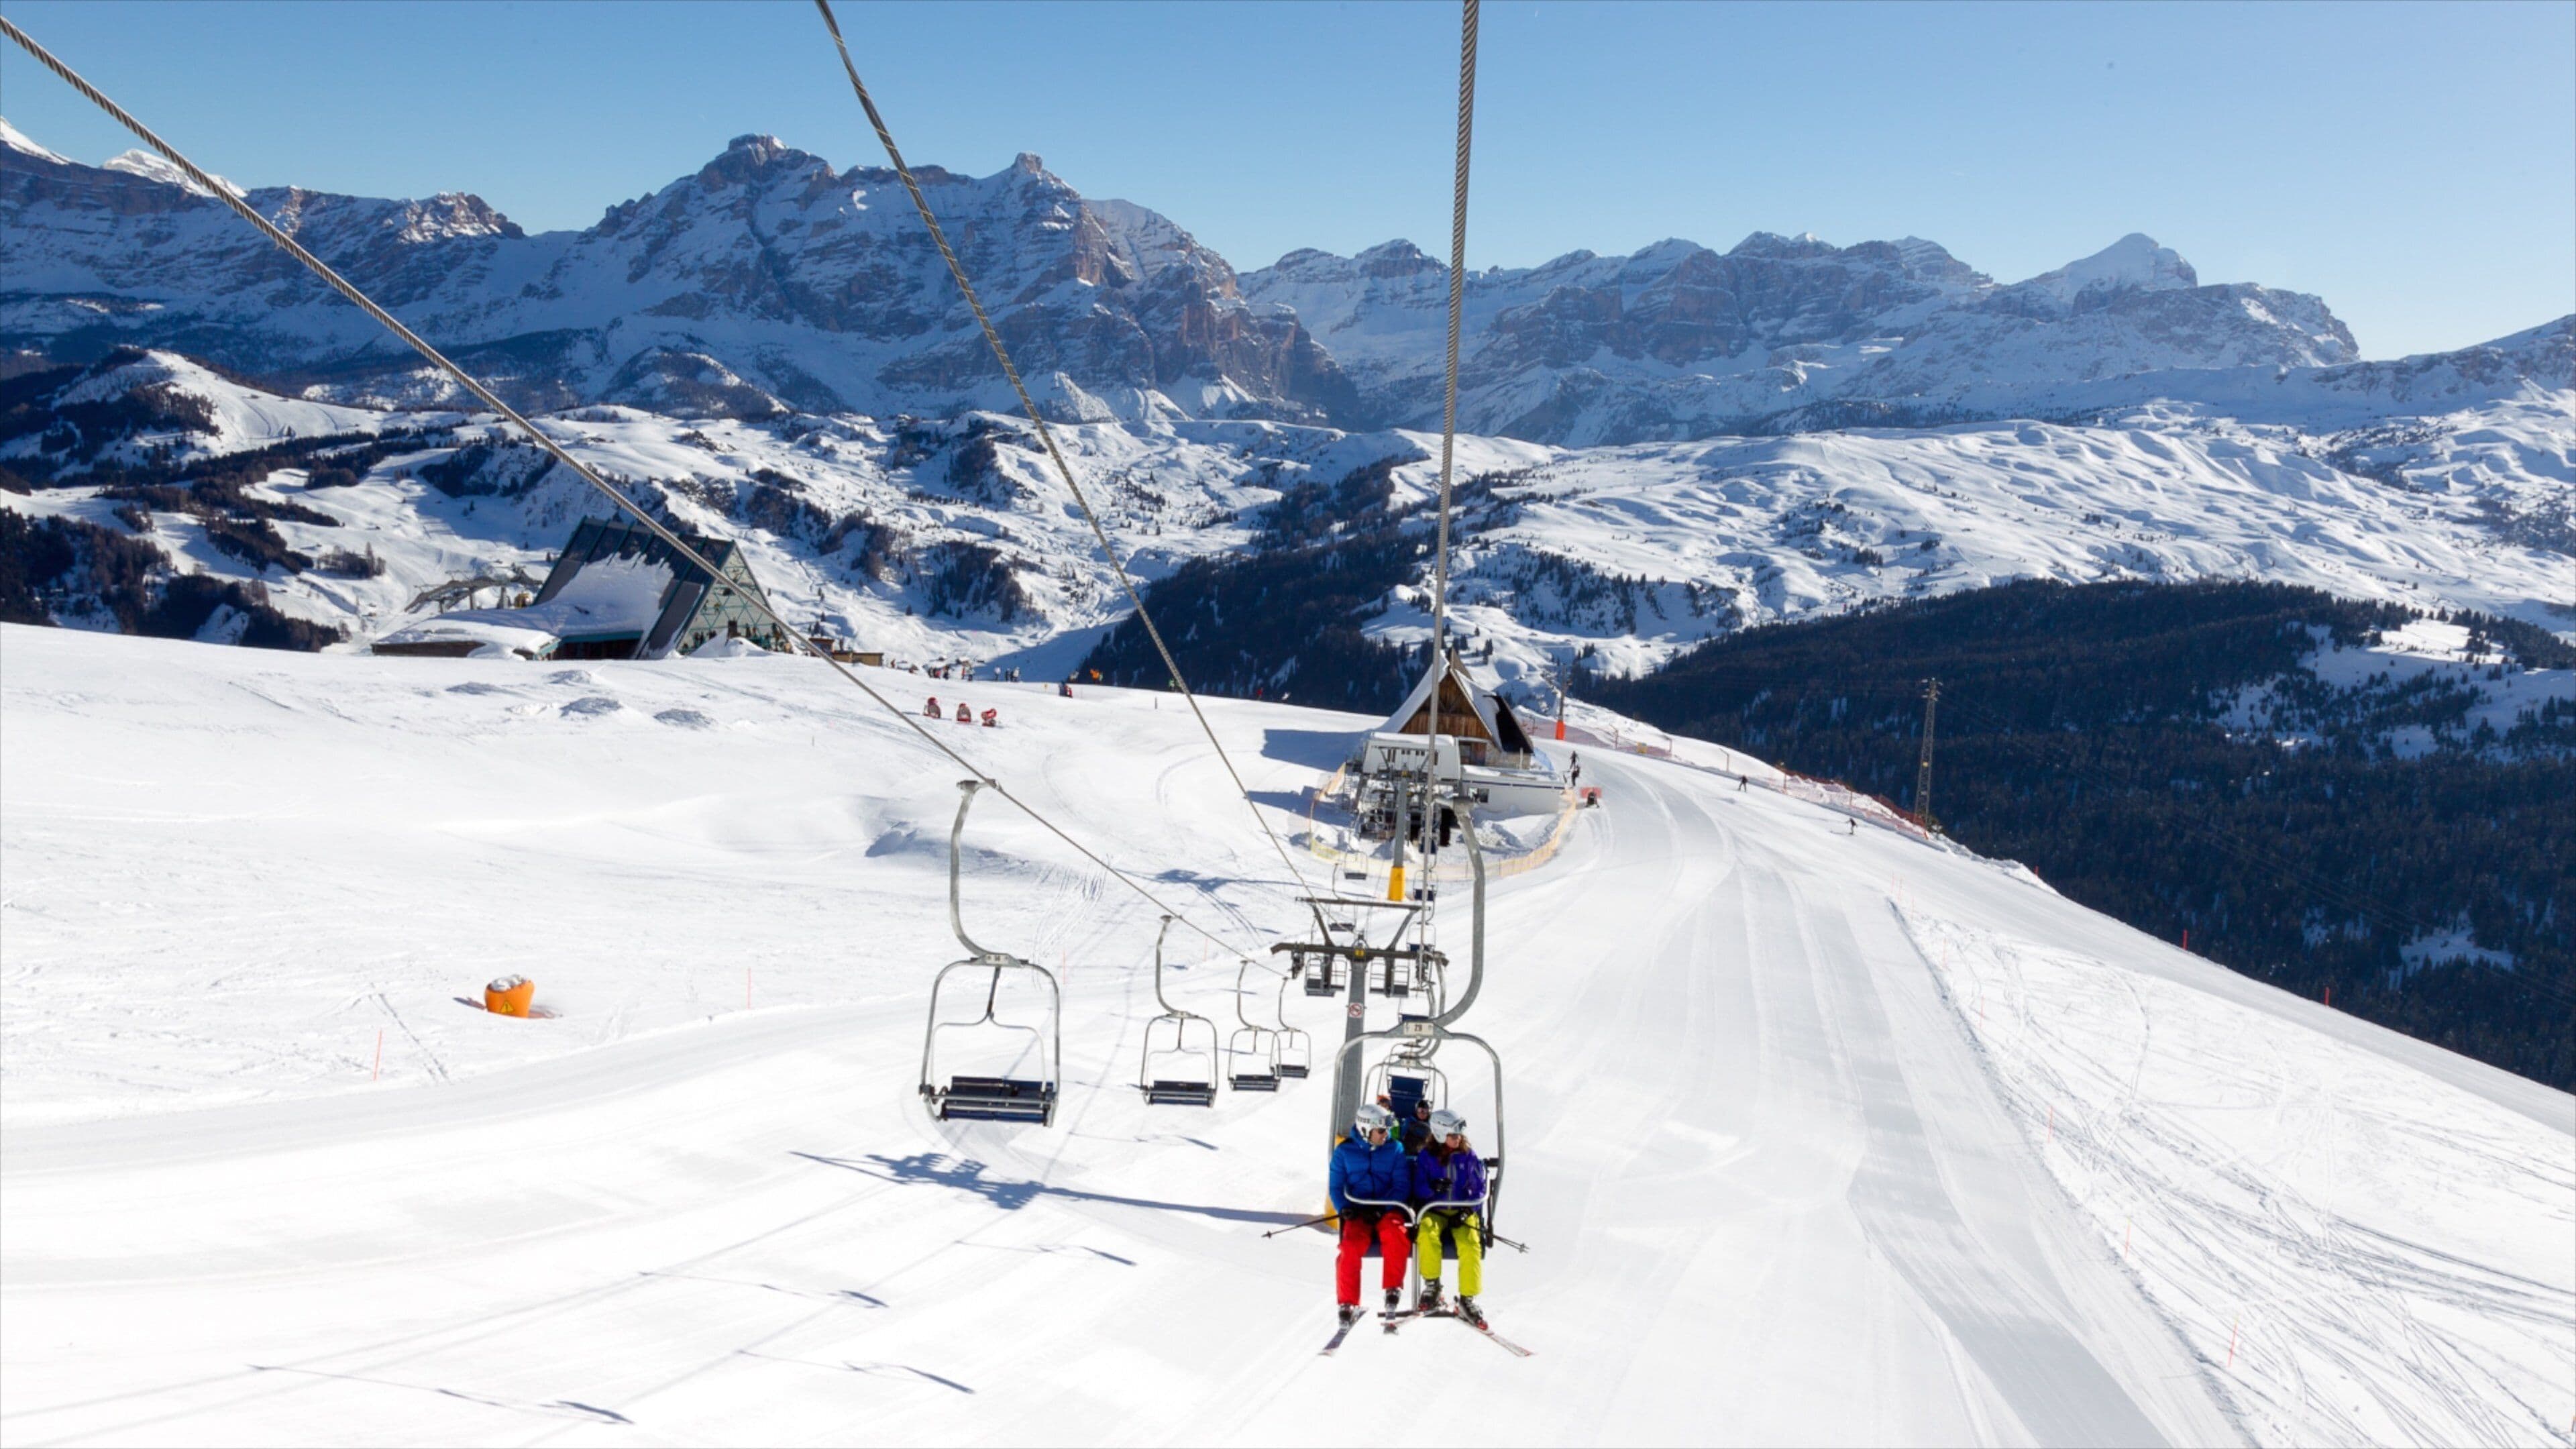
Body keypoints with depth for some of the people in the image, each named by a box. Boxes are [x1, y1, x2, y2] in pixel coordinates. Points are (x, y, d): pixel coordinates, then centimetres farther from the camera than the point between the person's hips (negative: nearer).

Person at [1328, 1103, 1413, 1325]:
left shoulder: (1395, 1149, 4)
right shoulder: (1344, 1151, 5)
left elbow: (1403, 1186, -1)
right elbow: (1336, 1186, 7)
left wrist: (1380, 1208, -16)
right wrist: (1344, 1208, -13)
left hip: (1387, 1208, 0)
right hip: (1357, 1211, 0)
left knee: (1395, 1232, -33)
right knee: (1351, 1246, -27)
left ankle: (1393, 1288, -20)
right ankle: (1348, 1303, -16)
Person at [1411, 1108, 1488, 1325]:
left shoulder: (1469, 1156, 3)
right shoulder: (1426, 1157, 1)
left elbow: (1479, 1190, 5)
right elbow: (1418, 1189, -1)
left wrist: (1466, 1213, -10)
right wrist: (1433, 1188, -24)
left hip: (1463, 1211, 1)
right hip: (1434, 1211, -1)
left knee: (1471, 1244, -26)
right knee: (1427, 1234, -33)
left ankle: (1467, 1300, -16)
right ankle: (1432, 1287, -16)